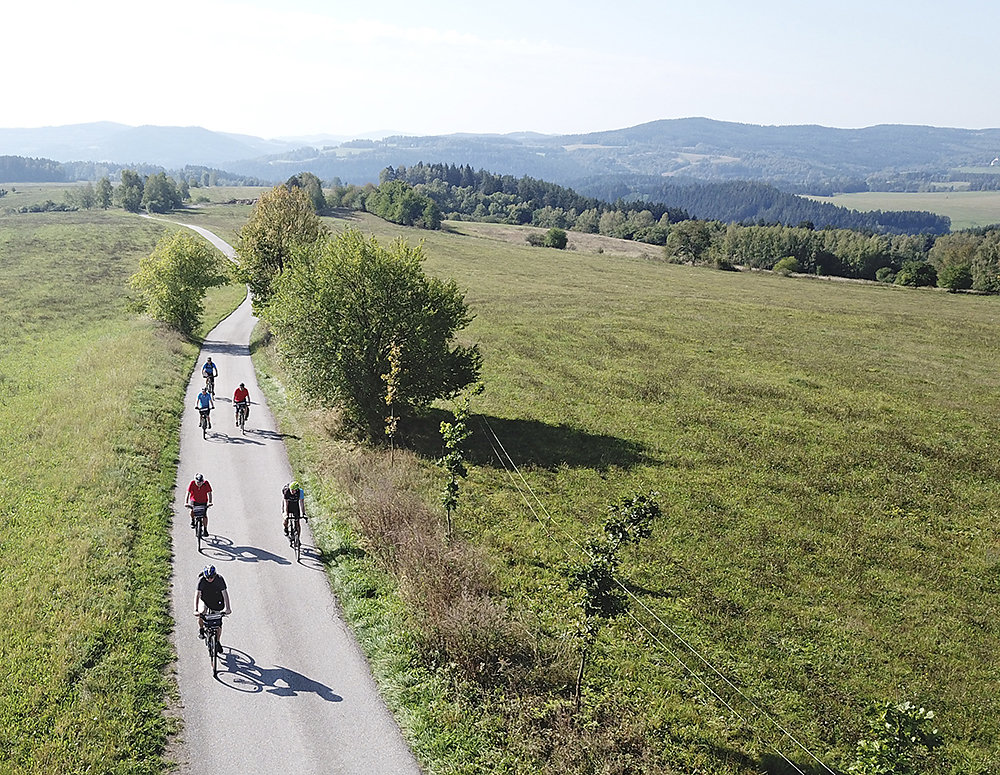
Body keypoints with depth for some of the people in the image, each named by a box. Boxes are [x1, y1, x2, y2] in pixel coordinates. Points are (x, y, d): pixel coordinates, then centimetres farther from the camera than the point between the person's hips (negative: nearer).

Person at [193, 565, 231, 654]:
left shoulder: (219, 579, -26)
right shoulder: (201, 580, -26)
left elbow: (225, 593, -27)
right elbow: (197, 594, -30)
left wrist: (227, 608, -35)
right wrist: (196, 610, -40)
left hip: (217, 601, 0)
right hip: (204, 599, 0)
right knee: (201, 614, -25)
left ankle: (218, 642, 17)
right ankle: (201, 629, 7)